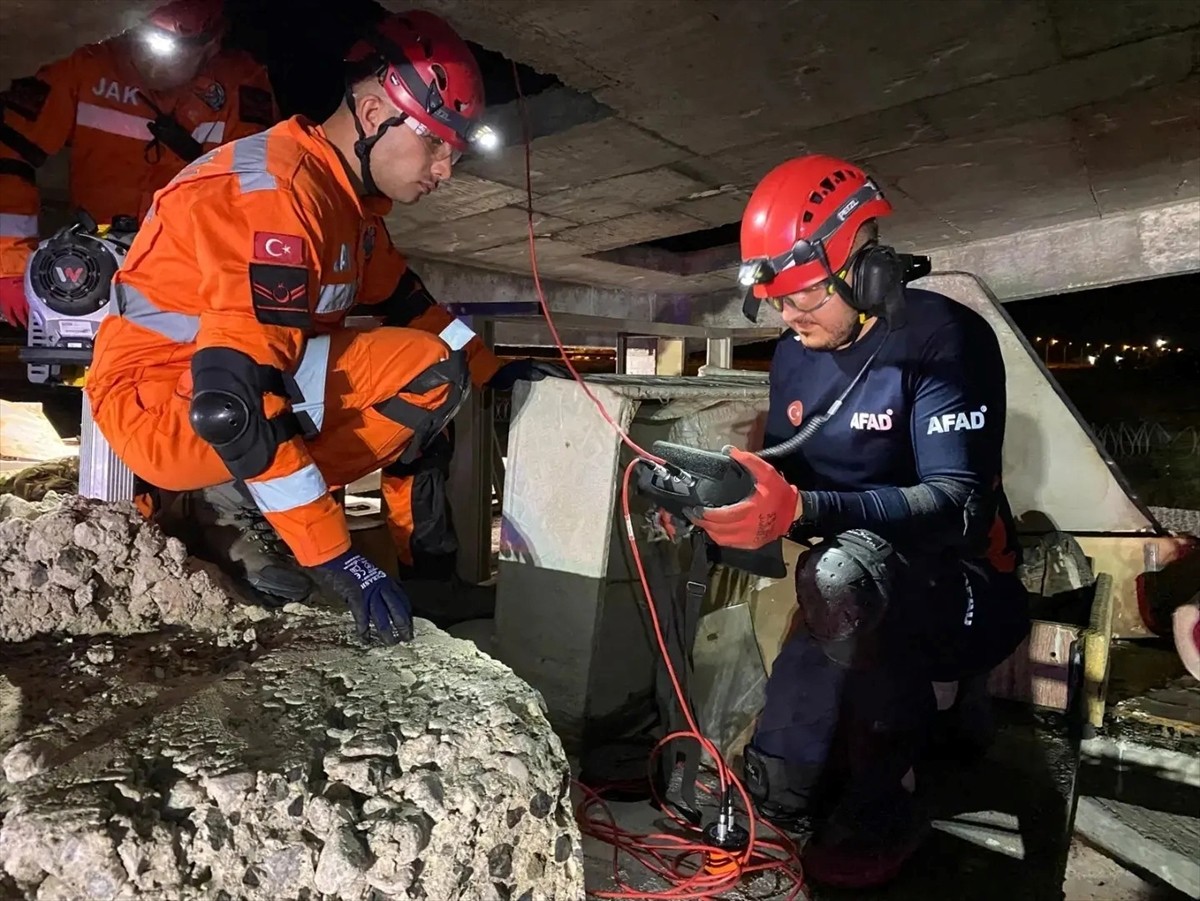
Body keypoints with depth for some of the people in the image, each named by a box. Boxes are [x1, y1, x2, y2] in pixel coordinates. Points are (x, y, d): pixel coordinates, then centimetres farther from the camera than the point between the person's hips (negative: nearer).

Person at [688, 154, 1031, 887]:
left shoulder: (943, 340, -19)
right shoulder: (796, 355, 2)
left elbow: (961, 507, -30)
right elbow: (786, 477, 6)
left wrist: (800, 511, -44)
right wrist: (719, 495, -15)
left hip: (960, 586, -6)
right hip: (867, 600, 7)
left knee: (843, 572, -41)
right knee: (776, 793, 3)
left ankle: (881, 812, -17)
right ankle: (929, 693, 25)